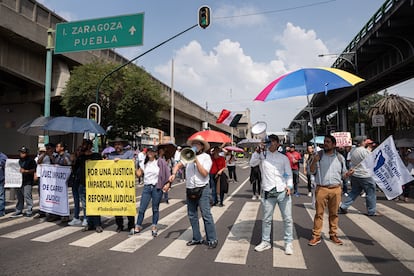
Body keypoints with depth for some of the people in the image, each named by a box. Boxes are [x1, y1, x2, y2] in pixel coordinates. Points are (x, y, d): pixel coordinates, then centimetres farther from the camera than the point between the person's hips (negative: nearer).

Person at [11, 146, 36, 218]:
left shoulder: (31, 160, -4)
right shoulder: (19, 160, 19)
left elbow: (33, 170, -10)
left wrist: (25, 171, -19)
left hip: (27, 181, -8)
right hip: (19, 180, 8)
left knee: (27, 195, -10)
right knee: (19, 196, 12)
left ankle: (29, 211, -2)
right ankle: (19, 211, 22)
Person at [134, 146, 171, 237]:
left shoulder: (160, 162, -2)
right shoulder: (144, 163, 11)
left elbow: (167, 174, -4)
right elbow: (138, 174, 11)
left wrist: (168, 183, -15)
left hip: (157, 187, -3)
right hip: (147, 187, 3)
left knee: (155, 209, 6)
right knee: (142, 208, 2)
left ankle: (154, 228, 20)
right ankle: (138, 226, 17)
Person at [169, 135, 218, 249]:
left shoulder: (206, 157, -5)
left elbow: (204, 173, -14)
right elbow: (178, 165, 13)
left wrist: (196, 160, -16)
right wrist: (174, 173, -6)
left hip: (202, 189, -5)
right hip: (190, 190, 6)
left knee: (206, 215, -4)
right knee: (192, 216, 12)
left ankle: (212, 240, 7)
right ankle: (197, 238, 25)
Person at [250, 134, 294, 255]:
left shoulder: (283, 157, 10)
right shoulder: (262, 155, 7)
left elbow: (289, 174, 9)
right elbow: (252, 163, -9)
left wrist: (289, 186, -7)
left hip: (283, 192, 1)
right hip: (268, 193, -1)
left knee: (287, 219, 6)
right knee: (266, 219, 10)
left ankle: (288, 243, 20)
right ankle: (265, 242, 25)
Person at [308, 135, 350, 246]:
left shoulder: (340, 157, 8)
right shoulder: (318, 155, 3)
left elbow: (343, 174, 13)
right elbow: (312, 171, 1)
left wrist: (348, 174, -10)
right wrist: (314, 162, -16)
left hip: (336, 189, 2)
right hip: (321, 188, -2)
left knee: (334, 213, 10)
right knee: (319, 213, 0)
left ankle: (333, 235, 23)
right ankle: (316, 236, 7)